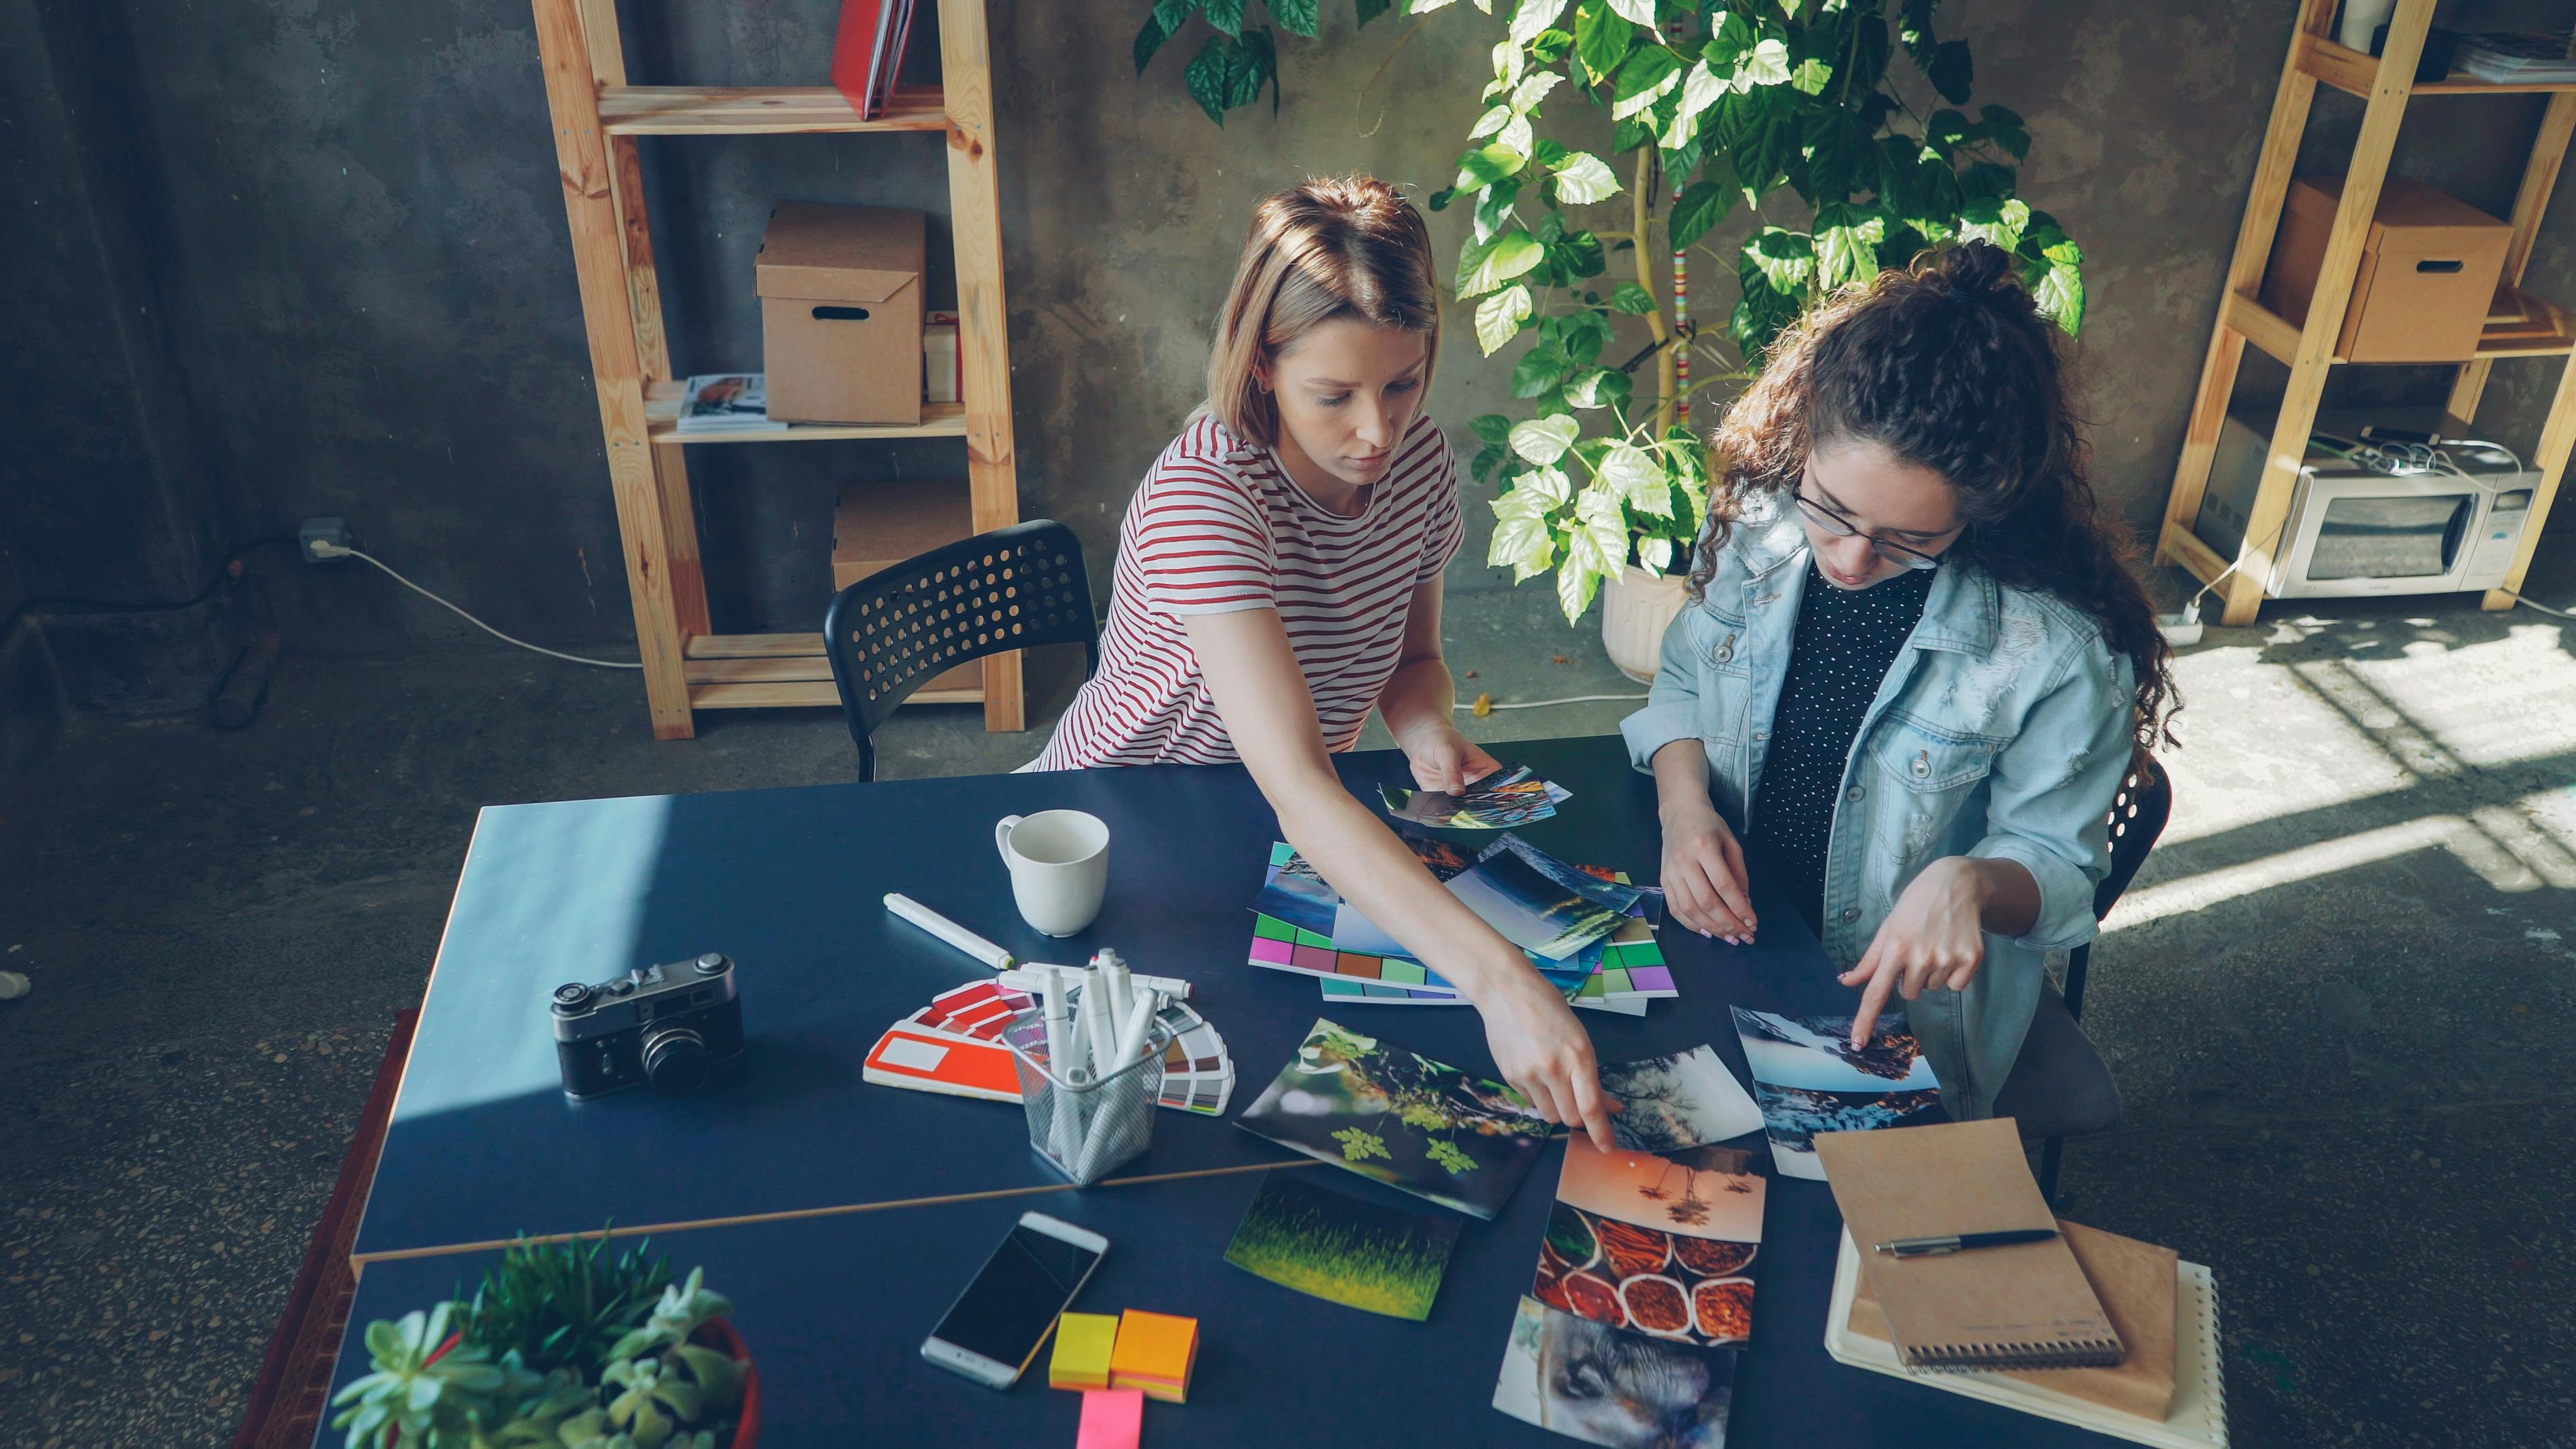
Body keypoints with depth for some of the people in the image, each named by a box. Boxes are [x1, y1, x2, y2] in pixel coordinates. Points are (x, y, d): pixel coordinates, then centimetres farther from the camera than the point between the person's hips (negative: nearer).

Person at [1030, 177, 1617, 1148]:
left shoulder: (1420, 459, -11)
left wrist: (1427, 736, -18)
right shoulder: (1204, 494, -32)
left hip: (1307, 838, 5)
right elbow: (1296, 788, -44)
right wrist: (1498, 979, -54)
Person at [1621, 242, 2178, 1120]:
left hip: (1897, 1013, -3)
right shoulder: (1757, 521, -10)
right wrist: (1683, 805, -12)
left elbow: (2058, 866, -10)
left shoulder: (2059, 648, -23)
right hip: (1724, 939, 3)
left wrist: (1970, 882, -32)